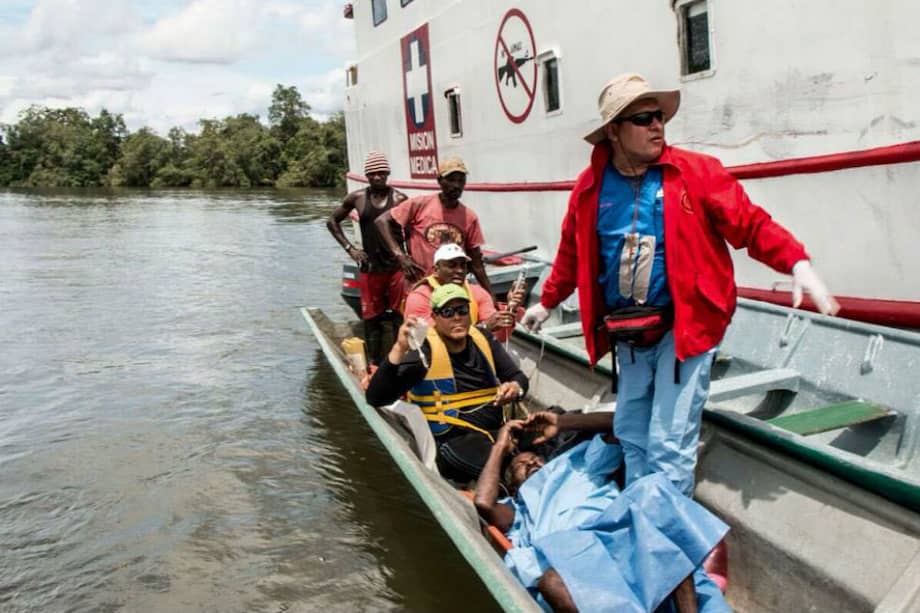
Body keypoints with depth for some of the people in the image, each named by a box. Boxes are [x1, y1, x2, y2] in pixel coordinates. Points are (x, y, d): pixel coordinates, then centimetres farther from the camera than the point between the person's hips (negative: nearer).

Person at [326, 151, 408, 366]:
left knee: (401, 317, -1)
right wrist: (349, 248, 5)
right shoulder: (357, 198, 3)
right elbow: (332, 221, 14)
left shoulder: (400, 199, -2)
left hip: (397, 267, -2)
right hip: (369, 268, 2)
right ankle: (374, 364, 18)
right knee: (371, 319, 8)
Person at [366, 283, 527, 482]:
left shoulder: (483, 339, 8)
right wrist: (399, 349, -31)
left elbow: (518, 377, 15)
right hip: (455, 440, -6)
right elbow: (375, 398, -19)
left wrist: (515, 388, -10)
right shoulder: (424, 351, -10)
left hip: (498, 431, 7)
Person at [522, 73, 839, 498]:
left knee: (669, 443, -6)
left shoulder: (697, 172, -7)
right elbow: (572, 252, 14)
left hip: (685, 327, -4)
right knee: (631, 434, 18)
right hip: (627, 334, 5)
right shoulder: (590, 186, 2)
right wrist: (546, 302, 23)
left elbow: (750, 224, -8)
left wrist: (798, 263, -23)